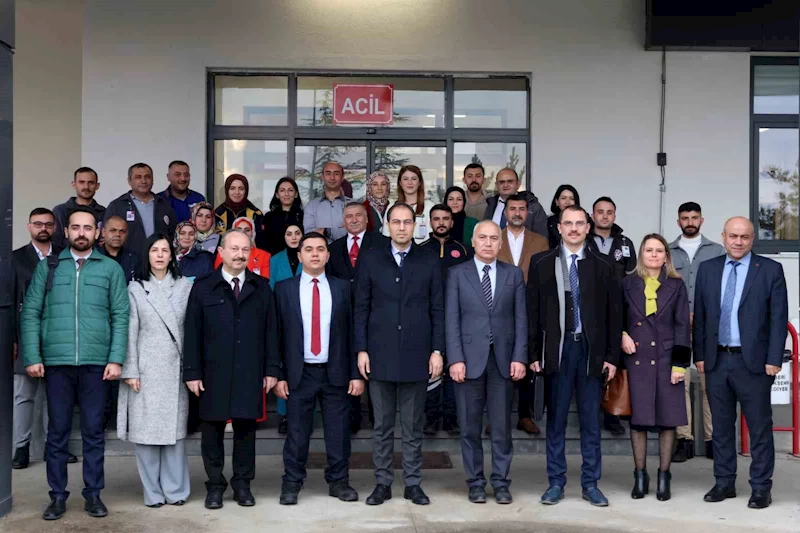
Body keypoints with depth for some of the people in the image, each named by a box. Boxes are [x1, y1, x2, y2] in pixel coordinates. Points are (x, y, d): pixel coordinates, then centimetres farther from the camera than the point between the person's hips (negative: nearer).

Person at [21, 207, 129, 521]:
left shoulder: (111, 268, 5)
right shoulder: (48, 267, 8)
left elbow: (120, 316, 2)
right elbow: (30, 314, 4)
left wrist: (116, 359, -6)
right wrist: (32, 357, -4)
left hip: (96, 362, -1)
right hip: (56, 361, 1)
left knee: (93, 431, 6)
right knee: (57, 432, 7)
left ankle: (93, 494, 16)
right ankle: (58, 495, 16)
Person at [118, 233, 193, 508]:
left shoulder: (185, 286, 7)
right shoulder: (136, 288, 5)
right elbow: (131, 332, 1)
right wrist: (130, 371, -5)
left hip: (175, 369, 1)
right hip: (145, 369, 0)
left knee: (175, 428, 3)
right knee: (145, 429, 1)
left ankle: (175, 489, 12)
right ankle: (153, 492, 10)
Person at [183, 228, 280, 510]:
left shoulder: (262, 288, 8)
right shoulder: (203, 287, 4)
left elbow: (270, 331, 6)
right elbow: (193, 333, 1)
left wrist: (271, 369, 1)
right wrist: (192, 372, -4)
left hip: (250, 373, 1)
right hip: (214, 373, -1)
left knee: (246, 428, 6)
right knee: (213, 429, 5)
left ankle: (242, 484, 18)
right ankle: (215, 486, 17)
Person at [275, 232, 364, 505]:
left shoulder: (342, 288, 6)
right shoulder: (284, 288, 3)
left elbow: (352, 332, 4)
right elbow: (277, 334, 2)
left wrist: (356, 373, -1)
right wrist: (278, 375, -3)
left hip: (336, 372, 1)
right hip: (300, 373, -1)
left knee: (338, 431, 7)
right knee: (297, 432, 5)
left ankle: (338, 481, 21)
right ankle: (291, 484, 17)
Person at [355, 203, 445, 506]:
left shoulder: (429, 262, 6)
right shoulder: (370, 260, 5)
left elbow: (438, 310, 5)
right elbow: (361, 308, 4)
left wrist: (437, 350, -1)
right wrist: (361, 349, -2)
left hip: (417, 355, 0)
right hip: (380, 355, 0)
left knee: (413, 426, 7)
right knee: (382, 425, 7)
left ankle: (413, 484, 17)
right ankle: (383, 483, 17)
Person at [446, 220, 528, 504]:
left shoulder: (514, 274, 8)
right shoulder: (457, 273, 4)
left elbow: (521, 319, 5)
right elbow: (452, 319, -1)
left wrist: (519, 357, -4)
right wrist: (455, 358, -10)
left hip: (503, 358, 1)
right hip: (469, 358, -1)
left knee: (502, 426, 5)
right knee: (470, 426, 5)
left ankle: (501, 483, 15)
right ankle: (475, 482, 15)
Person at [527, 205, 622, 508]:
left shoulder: (602, 266, 6)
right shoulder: (541, 264, 4)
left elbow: (614, 313, 6)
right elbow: (533, 311, 3)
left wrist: (612, 356, 0)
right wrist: (534, 353, -2)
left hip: (592, 349, 1)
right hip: (557, 349, 0)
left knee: (591, 420, 7)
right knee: (556, 418, 6)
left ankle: (590, 484, 16)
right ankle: (556, 482, 15)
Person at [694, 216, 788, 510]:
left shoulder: (770, 270, -1)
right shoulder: (707, 269, 8)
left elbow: (779, 318, -4)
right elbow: (699, 316, 9)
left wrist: (774, 359, -9)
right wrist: (699, 354, 5)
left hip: (753, 361, -3)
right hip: (716, 361, 3)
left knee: (759, 427, 4)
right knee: (721, 425, 11)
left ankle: (761, 488, 14)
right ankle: (724, 482, 22)